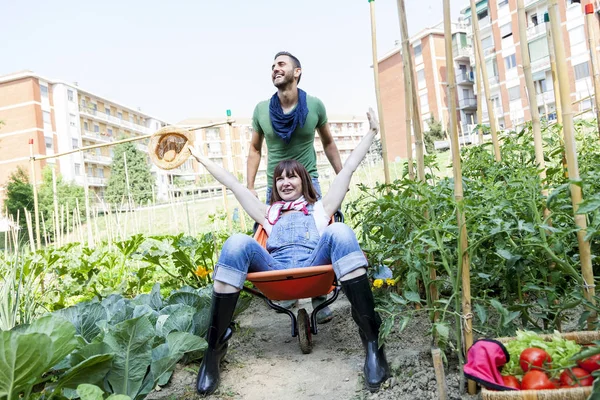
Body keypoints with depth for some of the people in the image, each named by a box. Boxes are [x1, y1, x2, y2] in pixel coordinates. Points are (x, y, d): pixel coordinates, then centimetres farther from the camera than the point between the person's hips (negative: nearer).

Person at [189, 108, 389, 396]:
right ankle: (214, 348, -25)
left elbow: (348, 169, 28)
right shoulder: (269, 214, 34)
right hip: (275, 269, 1)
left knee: (339, 233, -32)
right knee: (237, 243, -28)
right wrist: (201, 158, 39)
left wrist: (371, 133, 27)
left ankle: (371, 339, -32)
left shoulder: (320, 208, 31)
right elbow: (234, 185, 36)